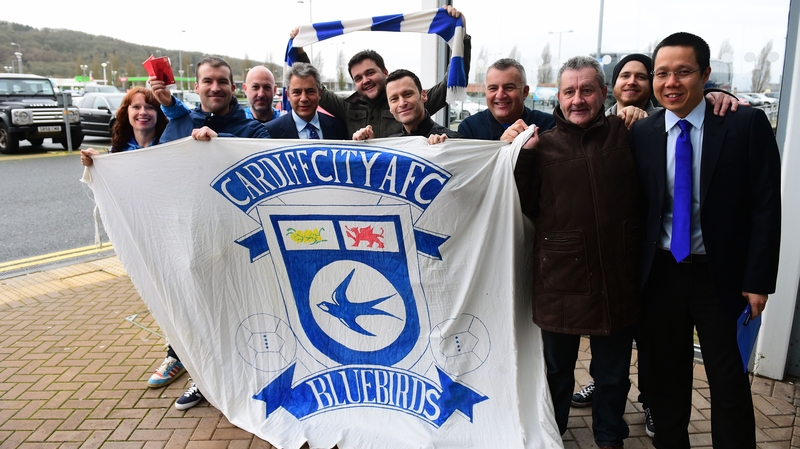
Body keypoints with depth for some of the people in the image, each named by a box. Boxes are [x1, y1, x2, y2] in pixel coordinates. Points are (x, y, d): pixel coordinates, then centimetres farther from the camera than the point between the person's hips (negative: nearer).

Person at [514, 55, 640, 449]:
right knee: (557, 369, 19)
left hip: (617, 280, 1)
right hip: (560, 279, 0)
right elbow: (525, 207, -4)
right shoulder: (543, 144, -1)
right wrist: (522, 155, -15)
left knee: (613, 373, 19)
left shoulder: (627, 133, 2)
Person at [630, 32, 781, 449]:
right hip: (661, 274, 3)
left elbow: (766, 207, -7)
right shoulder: (641, 133, 0)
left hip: (722, 275, -2)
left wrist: (758, 280, -10)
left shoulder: (747, 124, -7)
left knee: (730, 382, 8)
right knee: (667, 376, 16)